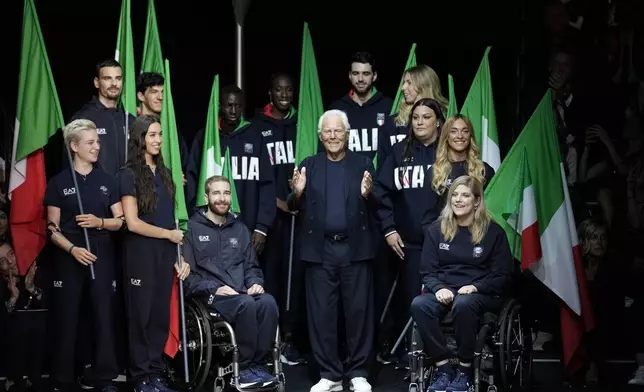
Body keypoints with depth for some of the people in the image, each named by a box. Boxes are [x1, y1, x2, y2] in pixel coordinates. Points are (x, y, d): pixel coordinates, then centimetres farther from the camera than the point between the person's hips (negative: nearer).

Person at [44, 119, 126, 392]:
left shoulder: (107, 180, 9)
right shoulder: (59, 182, 1)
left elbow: (120, 221, 8)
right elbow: (53, 229, -1)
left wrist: (99, 221, -11)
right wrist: (72, 249, -17)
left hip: (102, 256, 2)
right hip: (69, 257, -2)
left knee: (104, 316, 1)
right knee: (67, 319, 0)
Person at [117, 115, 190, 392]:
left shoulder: (164, 173, 12)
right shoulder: (129, 175, -6)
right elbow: (133, 223, -13)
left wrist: (180, 254, 7)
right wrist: (169, 234, -7)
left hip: (165, 253, 5)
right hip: (141, 253, -5)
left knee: (161, 314, 7)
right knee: (142, 314, 2)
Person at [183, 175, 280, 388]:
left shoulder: (239, 228, 20)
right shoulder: (193, 227, 2)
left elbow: (251, 266, 23)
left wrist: (255, 282, 0)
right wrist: (213, 289, -16)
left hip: (242, 292, 5)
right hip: (209, 295, -4)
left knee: (268, 302, -29)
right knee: (246, 304, -35)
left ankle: (258, 364, -19)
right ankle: (244, 366, -20)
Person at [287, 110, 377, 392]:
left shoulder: (363, 163, 7)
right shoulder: (308, 165, 10)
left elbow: (376, 207, 2)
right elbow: (295, 208, 6)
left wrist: (367, 195, -20)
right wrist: (297, 193, -16)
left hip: (354, 249, -1)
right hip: (320, 250, 1)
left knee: (358, 311, 3)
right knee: (321, 313, 3)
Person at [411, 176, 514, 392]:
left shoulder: (493, 231, 3)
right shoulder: (436, 229, 11)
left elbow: (504, 276, 1)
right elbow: (427, 271, 8)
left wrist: (475, 287, -16)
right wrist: (438, 288, -14)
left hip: (482, 294, -3)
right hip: (444, 291, 3)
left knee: (463, 304, -39)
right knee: (419, 305, -31)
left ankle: (464, 371, -23)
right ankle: (443, 369, -25)